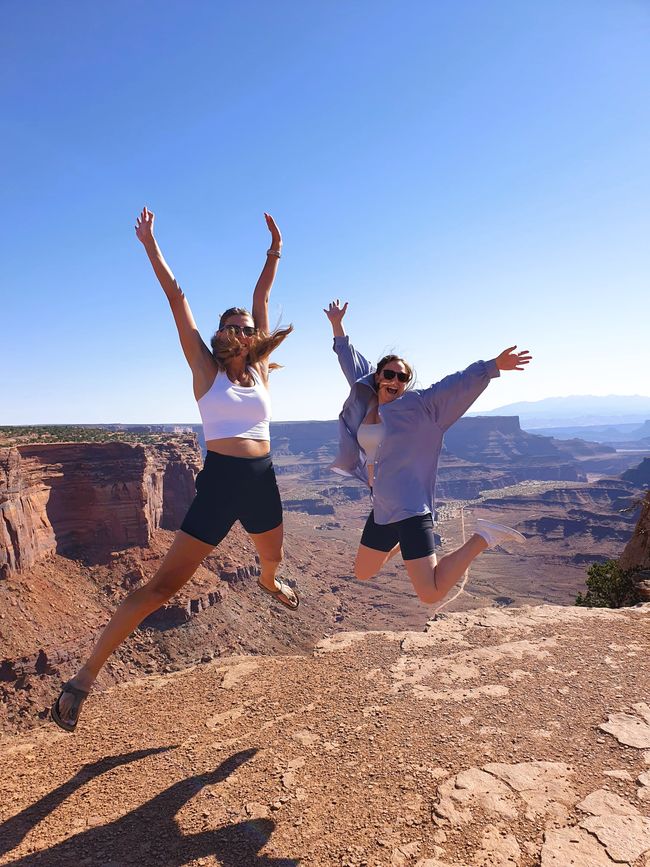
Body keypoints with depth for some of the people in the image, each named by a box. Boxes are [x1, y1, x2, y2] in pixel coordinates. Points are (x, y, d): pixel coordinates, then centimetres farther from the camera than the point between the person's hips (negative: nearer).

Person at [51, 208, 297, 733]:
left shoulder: (258, 371, 9)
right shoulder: (206, 370, 0)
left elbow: (261, 303, 9)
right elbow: (177, 300, -3)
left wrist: (275, 253, 9)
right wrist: (151, 245, -3)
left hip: (262, 483, 5)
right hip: (219, 483, -5)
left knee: (272, 558, 30)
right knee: (163, 585, -7)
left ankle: (269, 585, 69)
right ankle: (85, 677, 3)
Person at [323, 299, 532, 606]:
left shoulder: (418, 405, -7)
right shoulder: (366, 399, 9)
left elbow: (457, 383, -17)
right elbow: (350, 360, 19)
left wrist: (493, 365, -29)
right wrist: (337, 324, 22)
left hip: (409, 509, -7)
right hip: (382, 509, 7)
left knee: (430, 594, -14)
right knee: (362, 572, 21)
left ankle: (483, 538, 3)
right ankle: (401, 543, 43)